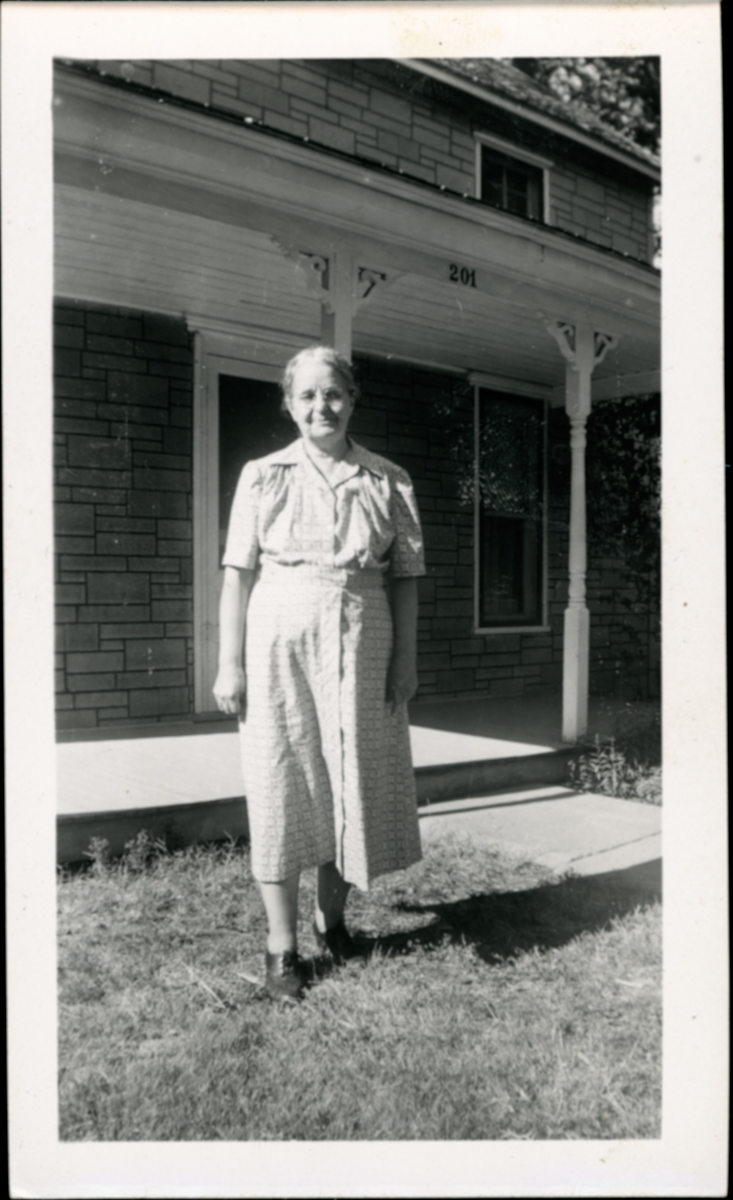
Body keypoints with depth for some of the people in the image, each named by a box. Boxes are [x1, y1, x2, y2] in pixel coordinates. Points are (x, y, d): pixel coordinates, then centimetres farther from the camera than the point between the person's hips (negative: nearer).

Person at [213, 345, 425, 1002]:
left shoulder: (389, 481, 6)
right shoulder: (263, 476, 4)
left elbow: (405, 577, 6)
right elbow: (238, 574, 0)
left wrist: (406, 658, -1)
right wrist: (230, 663, -5)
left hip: (361, 649, 2)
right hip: (279, 645, -1)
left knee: (354, 783, 10)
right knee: (281, 785, 2)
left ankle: (332, 917, 32)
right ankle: (281, 946, 14)